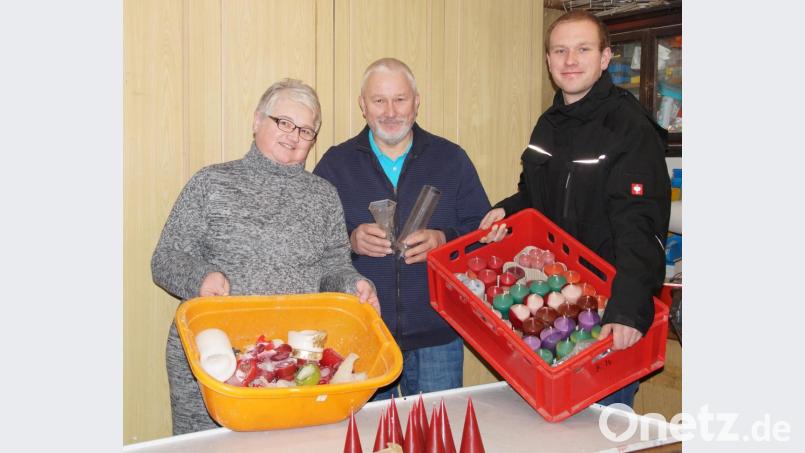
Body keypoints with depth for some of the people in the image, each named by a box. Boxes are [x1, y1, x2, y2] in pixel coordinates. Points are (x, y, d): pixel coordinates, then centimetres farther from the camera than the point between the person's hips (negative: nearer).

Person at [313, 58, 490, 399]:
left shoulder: (451, 159, 5)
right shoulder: (335, 164, 4)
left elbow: (483, 229, 4)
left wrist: (444, 241, -14)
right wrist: (349, 241, -17)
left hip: (436, 336, 1)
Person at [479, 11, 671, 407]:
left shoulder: (631, 129, -15)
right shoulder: (548, 125, 9)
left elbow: (641, 230, -24)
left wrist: (628, 310, -36)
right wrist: (507, 212, 0)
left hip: (609, 310, -7)